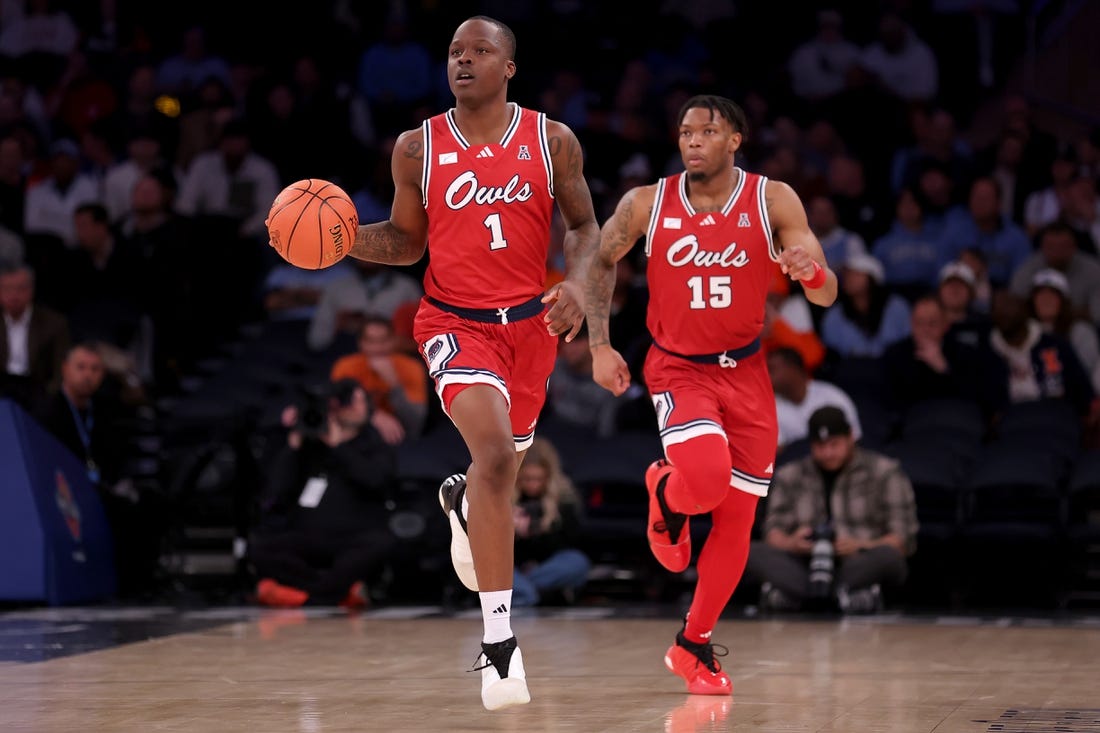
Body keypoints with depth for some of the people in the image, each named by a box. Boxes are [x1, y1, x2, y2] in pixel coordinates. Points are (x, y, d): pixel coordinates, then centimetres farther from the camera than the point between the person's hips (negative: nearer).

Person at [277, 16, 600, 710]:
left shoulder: (552, 141, -3)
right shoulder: (419, 147, -3)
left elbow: (585, 225, 6)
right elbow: (406, 239, 7)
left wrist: (575, 282, -13)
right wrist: (343, 237, -11)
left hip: (530, 322, 3)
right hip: (455, 321, -3)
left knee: (506, 463, 20)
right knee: (496, 451, -26)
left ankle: (462, 499, 63)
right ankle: (499, 643, -25)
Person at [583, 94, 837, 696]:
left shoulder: (772, 200, -9)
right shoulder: (646, 204, -9)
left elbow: (826, 297, -9)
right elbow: (600, 262, 9)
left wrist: (813, 271, -32)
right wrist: (599, 345, 0)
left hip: (745, 373, 2)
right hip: (677, 368, -2)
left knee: (736, 522, 4)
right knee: (707, 477, -30)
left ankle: (693, 645, 22)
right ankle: (666, 495, 8)